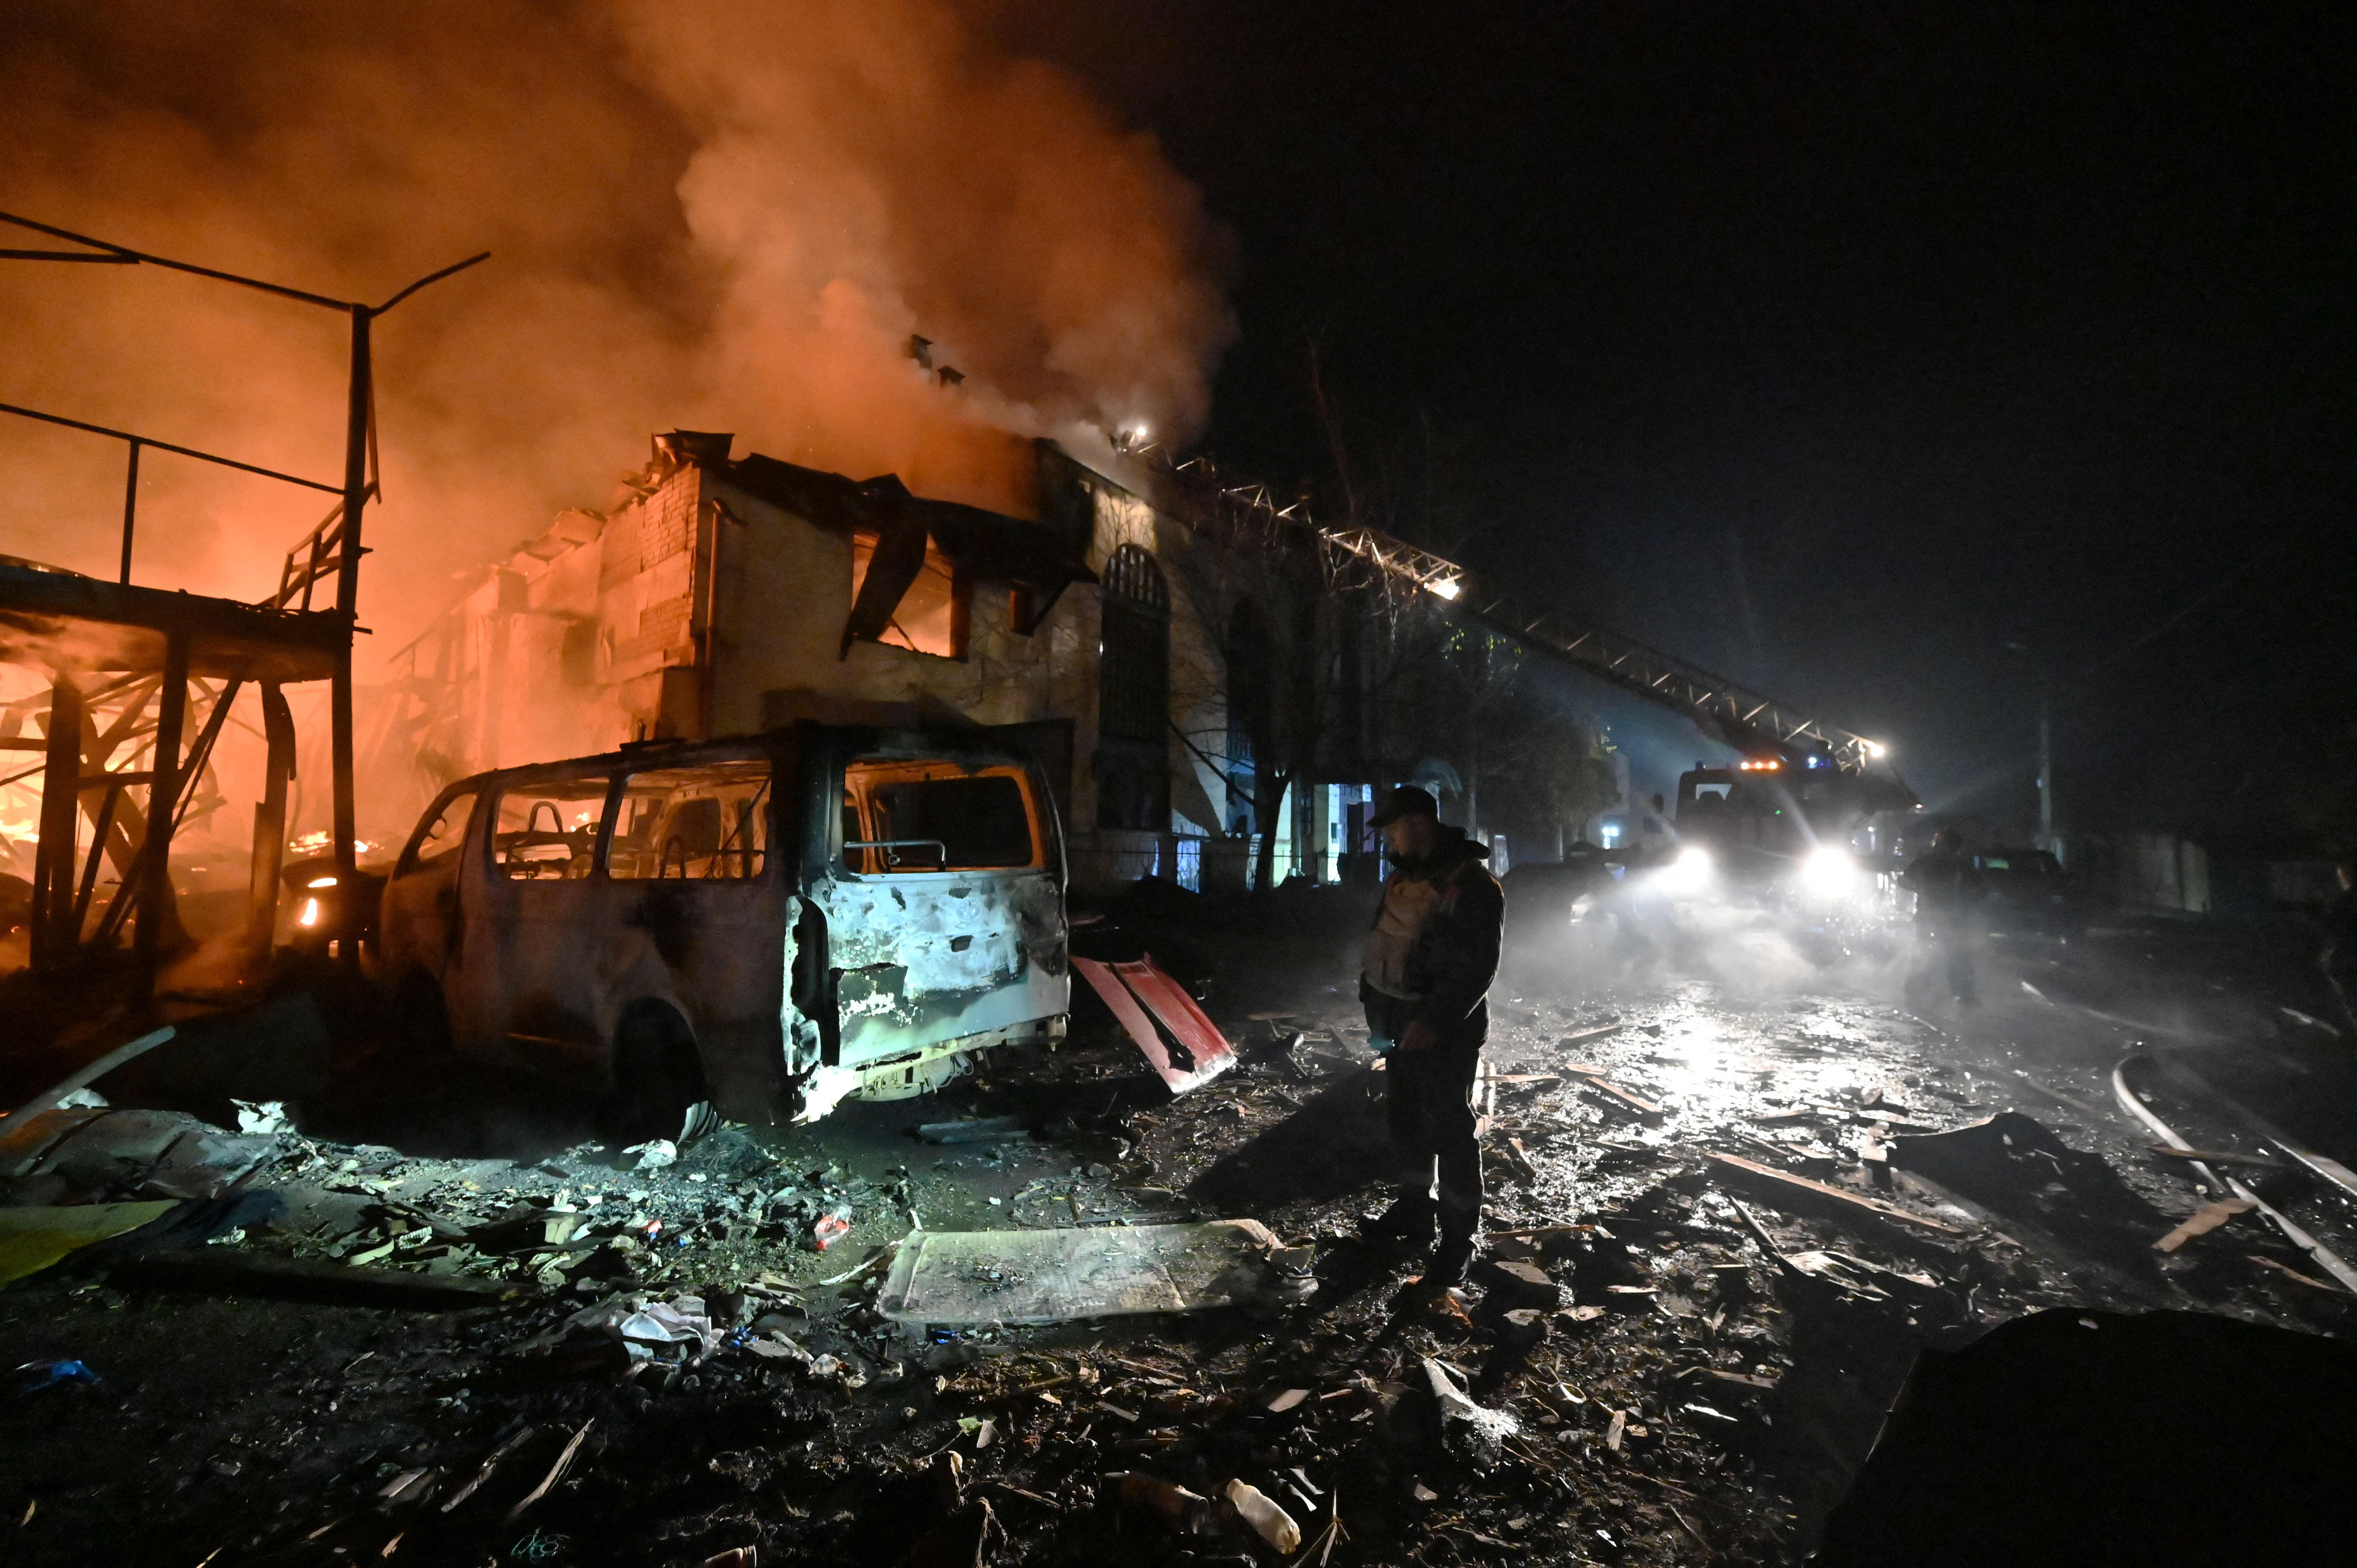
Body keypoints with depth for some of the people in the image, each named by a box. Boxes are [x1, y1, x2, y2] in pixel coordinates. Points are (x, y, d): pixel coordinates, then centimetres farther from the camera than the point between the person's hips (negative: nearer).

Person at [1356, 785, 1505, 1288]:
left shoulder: (1473, 884, -18)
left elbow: (1479, 967, -21)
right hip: (1400, 1021, 9)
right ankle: (1415, 1211, 34)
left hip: (1445, 1031, -8)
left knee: (1450, 1130, -1)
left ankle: (1460, 1238, 12)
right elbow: (1382, 940, 20)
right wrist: (1373, 998, 14)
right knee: (1408, 1121, 18)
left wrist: (1436, 1020, -25)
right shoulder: (1403, 877, 9)